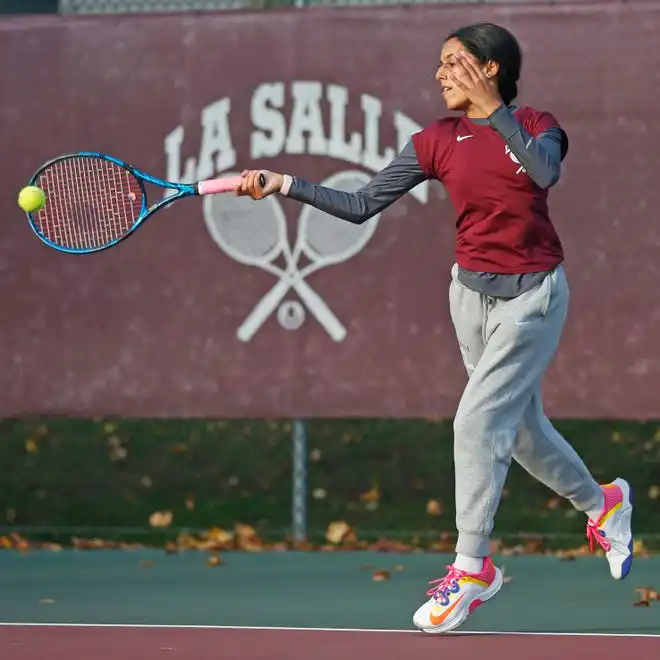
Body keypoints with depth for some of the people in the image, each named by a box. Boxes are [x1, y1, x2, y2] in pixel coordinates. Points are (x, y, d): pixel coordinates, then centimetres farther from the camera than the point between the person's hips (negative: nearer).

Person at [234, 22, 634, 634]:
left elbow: (545, 172, -28)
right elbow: (361, 205, -3)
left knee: (477, 422, -14)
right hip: (472, 291, 5)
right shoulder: (437, 141, 1)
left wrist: (492, 110, -26)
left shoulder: (536, 125, -5)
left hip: (531, 295, -4)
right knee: (521, 426, 15)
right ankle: (602, 504, 41)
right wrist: (282, 184, -12)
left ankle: (471, 569, -5)